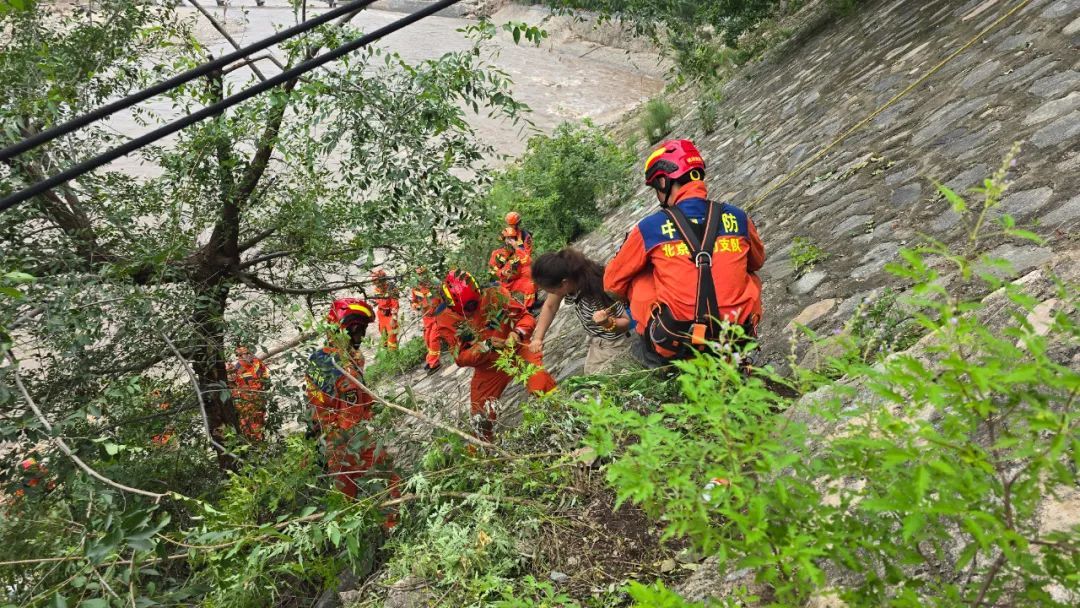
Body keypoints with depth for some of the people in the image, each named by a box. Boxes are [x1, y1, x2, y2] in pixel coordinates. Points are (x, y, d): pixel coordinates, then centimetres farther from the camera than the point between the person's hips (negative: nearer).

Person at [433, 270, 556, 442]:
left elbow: (526, 317, -5)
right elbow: (461, 358, -11)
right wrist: (487, 345, -26)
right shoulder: (448, 321, -11)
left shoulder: (494, 296, -13)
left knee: (541, 384, -31)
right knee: (480, 417, 9)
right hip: (487, 368, 2)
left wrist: (517, 333, -27)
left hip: (517, 350, -2)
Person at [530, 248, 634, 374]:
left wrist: (607, 322, -43)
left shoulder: (597, 291, -37)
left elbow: (626, 322, -23)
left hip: (614, 344, -7)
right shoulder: (563, 281, -20)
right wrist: (537, 338, -4)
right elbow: (549, 306, -1)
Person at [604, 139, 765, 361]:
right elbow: (757, 261, 25)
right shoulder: (737, 217, 3)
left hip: (674, 348, -3)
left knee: (640, 276, 20)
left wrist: (630, 299, 33)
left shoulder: (649, 228, -4)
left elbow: (612, 283, 10)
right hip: (736, 340, 3)